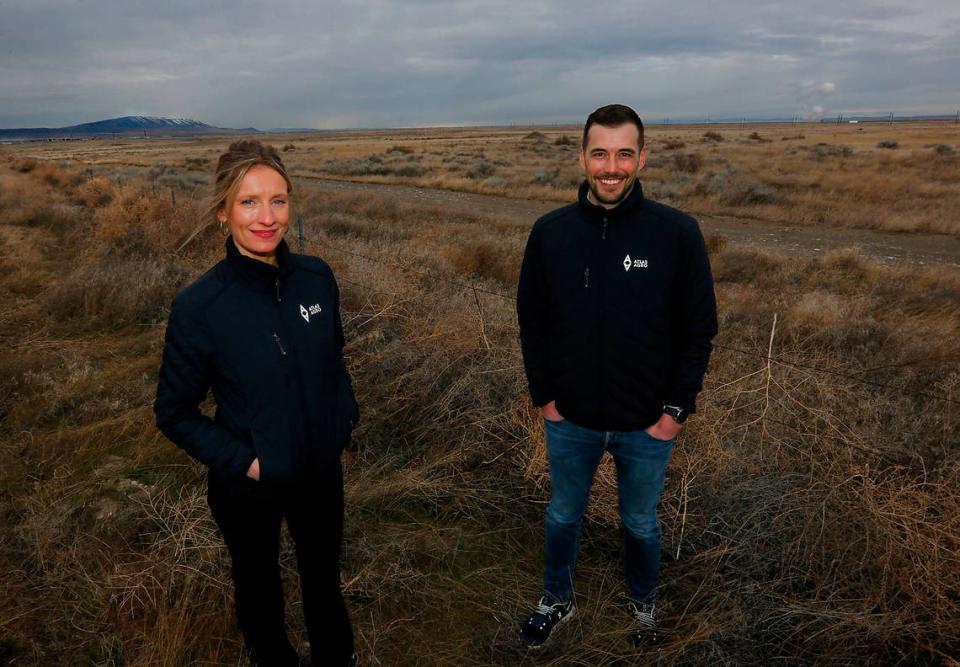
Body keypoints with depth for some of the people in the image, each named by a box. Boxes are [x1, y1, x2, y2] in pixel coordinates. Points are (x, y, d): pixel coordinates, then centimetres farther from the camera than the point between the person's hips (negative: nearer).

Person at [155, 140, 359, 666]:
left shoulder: (317, 277, -11)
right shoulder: (199, 305, -22)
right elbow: (174, 411, -11)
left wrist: (345, 417, -3)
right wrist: (241, 461, -18)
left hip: (322, 472, 3)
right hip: (248, 489, -3)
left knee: (323, 575, 25)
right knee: (258, 582, 24)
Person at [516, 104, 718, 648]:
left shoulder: (678, 233, -13)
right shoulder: (550, 232, -7)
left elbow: (698, 329, -7)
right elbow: (532, 321, 0)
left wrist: (676, 409, -9)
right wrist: (544, 395, -3)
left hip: (648, 424, -1)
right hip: (569, 420, 2)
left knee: (641, 524, 21)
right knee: (563, 516, 22)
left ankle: (643, 604, 50)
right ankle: (558, 601, 48)